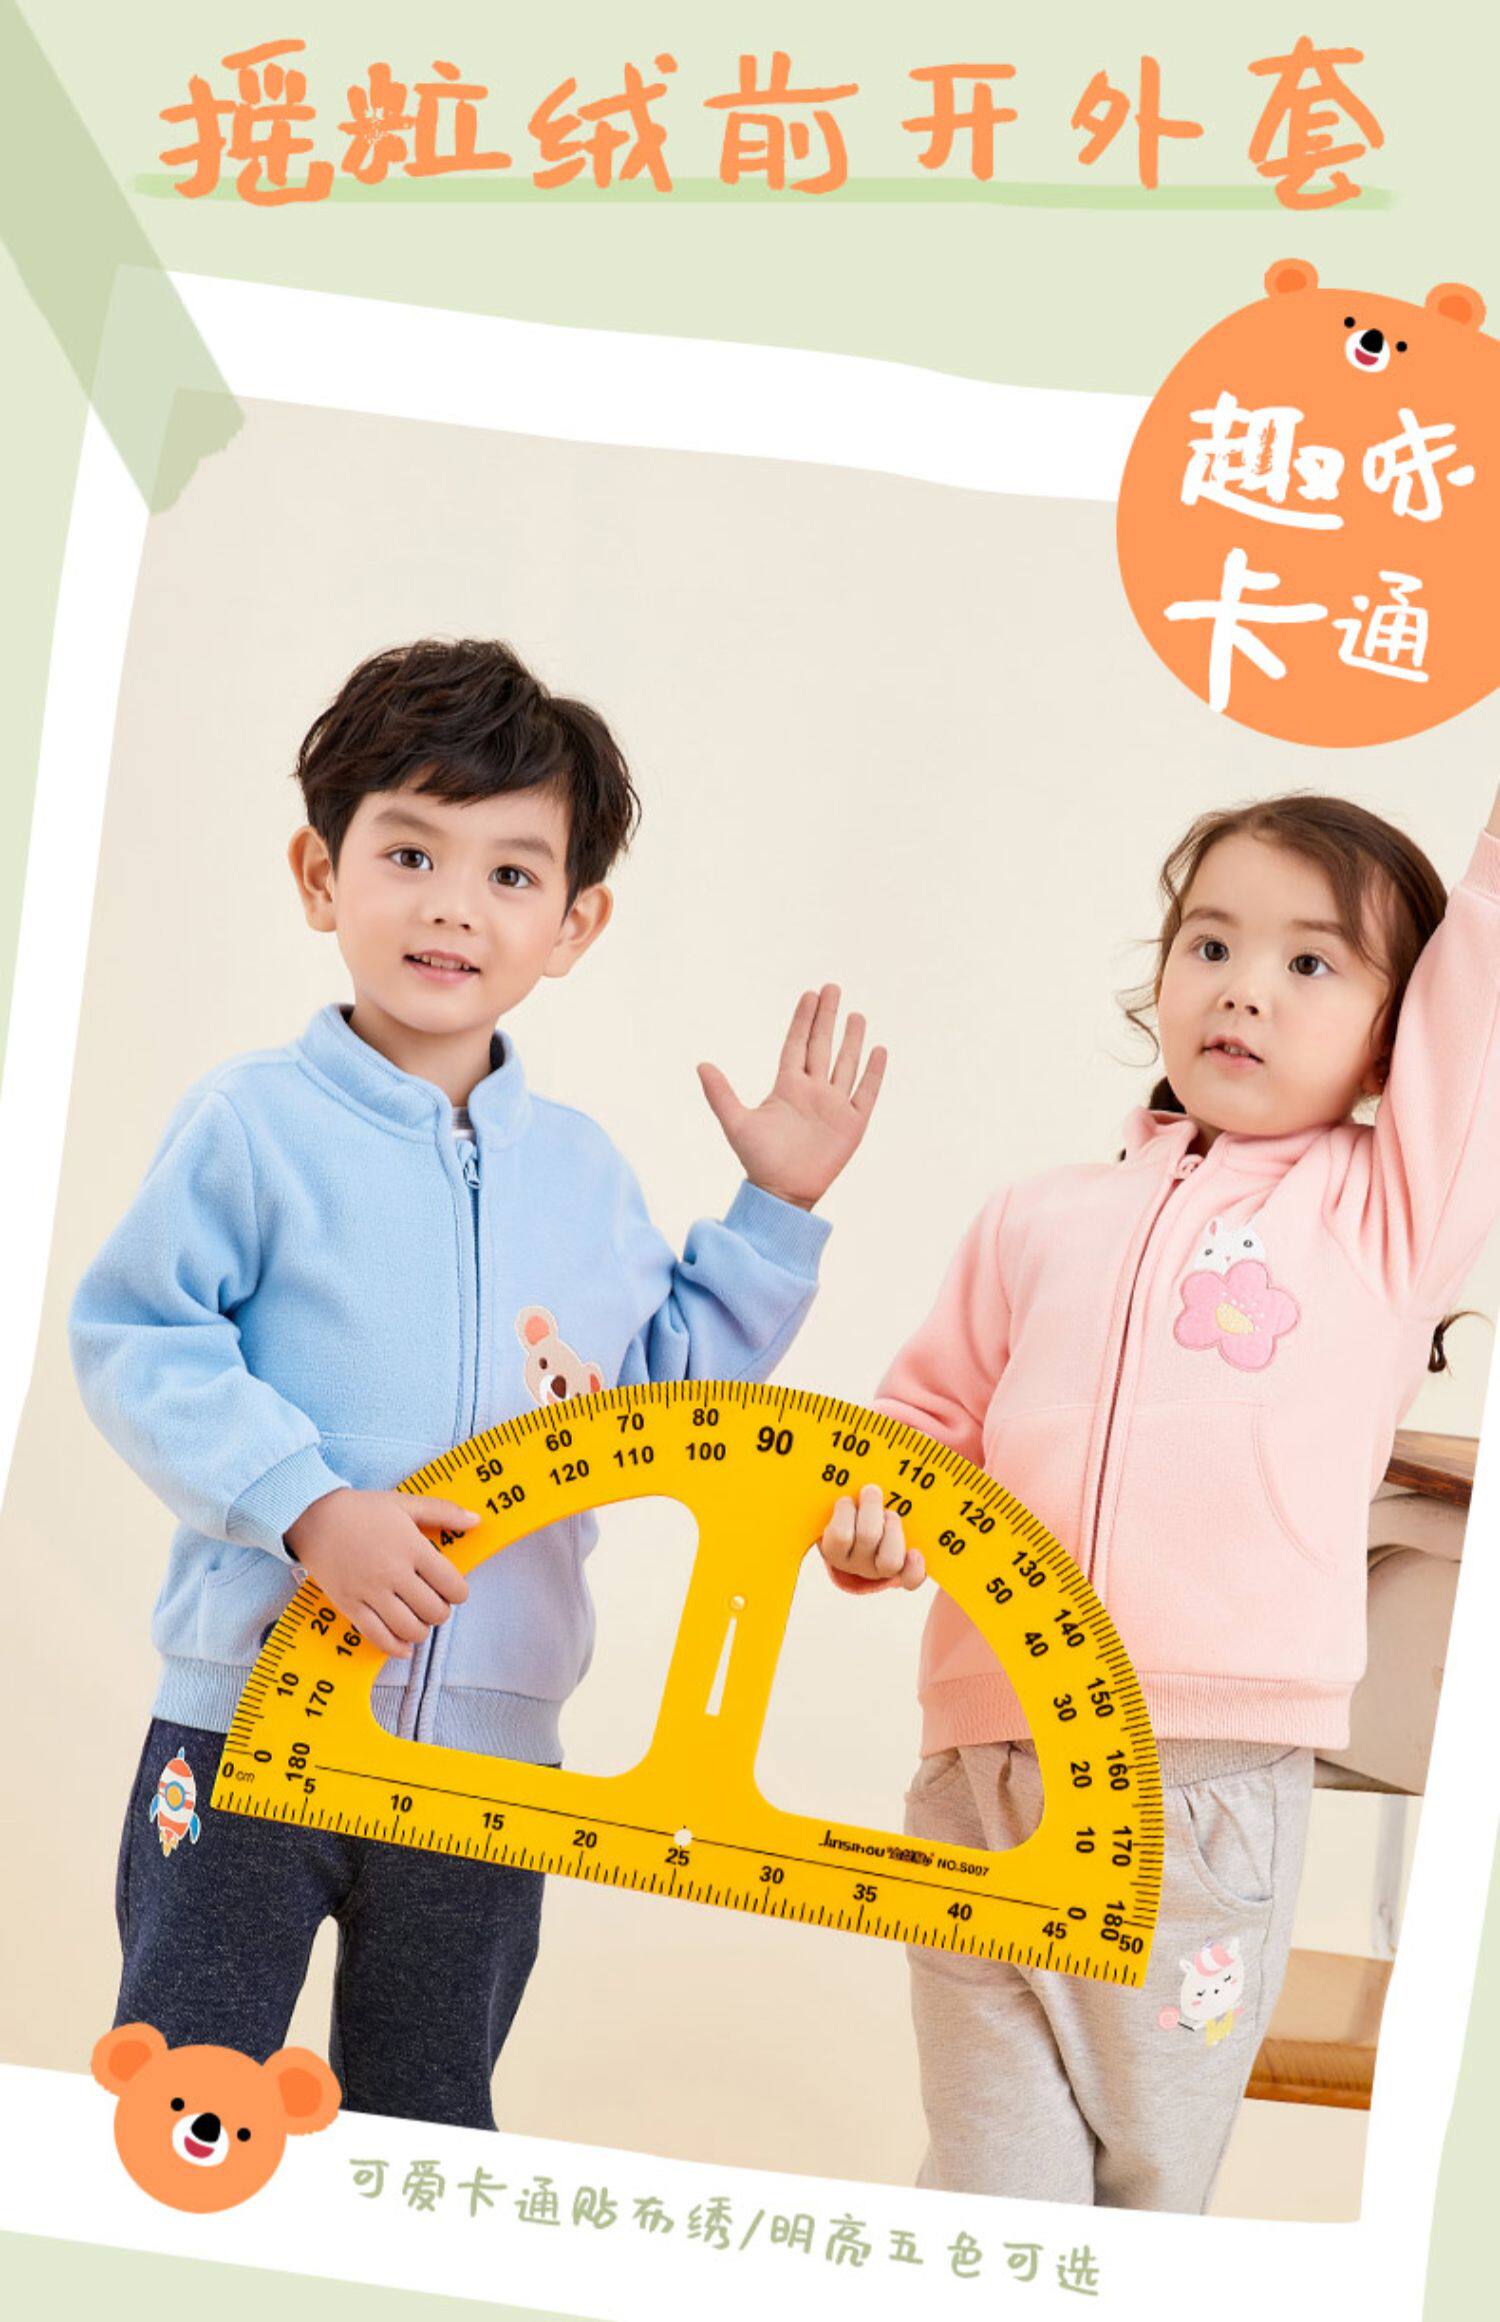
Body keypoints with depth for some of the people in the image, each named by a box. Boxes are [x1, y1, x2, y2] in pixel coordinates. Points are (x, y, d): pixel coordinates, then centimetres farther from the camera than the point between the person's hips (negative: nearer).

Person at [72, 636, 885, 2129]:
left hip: (490, 1748, 4)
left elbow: (668, 1380, 15)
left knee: (428, 2129, 18)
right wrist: (308, 1504, -22)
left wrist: (778, 1208, 9)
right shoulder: (253, 1124, -7)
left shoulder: (580, 1171, 9)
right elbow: (134, 1342, -12)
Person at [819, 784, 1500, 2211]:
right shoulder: (1037, 1223, 13)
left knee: (1152, 2187, 11)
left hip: (1210, 1785, -2)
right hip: (983, 1770, 2)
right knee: (989, 2203, 9)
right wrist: (870, 1514, 1)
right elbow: (932, 1416, 20)